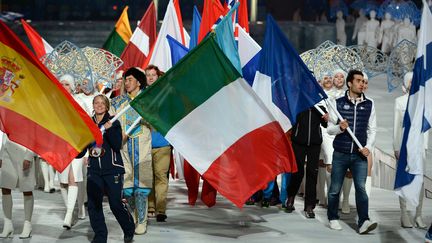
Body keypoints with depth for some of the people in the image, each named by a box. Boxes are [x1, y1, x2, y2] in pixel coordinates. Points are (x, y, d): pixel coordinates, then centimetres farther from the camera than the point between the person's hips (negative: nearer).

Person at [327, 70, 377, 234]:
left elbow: (372, 129, 9)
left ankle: (364, 222, -17)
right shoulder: (338, 103, 2)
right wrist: (339, 127, -16)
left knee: (361, 188, -11)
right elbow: (329, 128, 5)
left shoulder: (369, 105, 7)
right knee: (335, 188, 7)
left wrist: (368, 147, -6)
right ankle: (333, 218, 21)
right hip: (340, 153, 0)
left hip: (360, 154, 0)